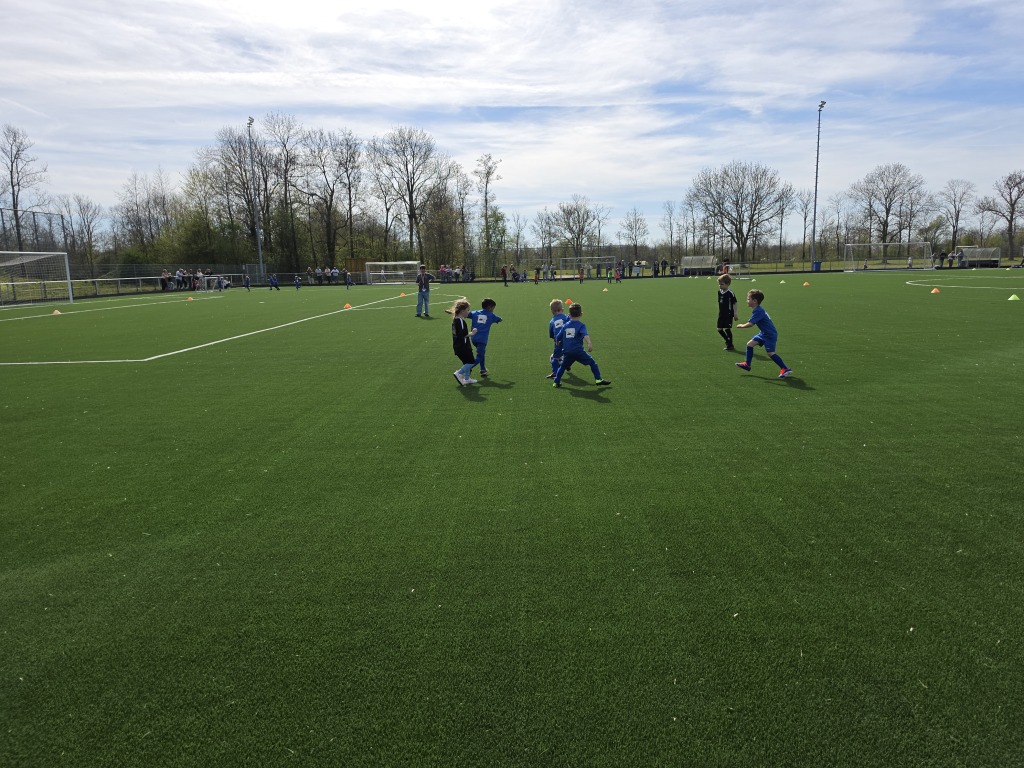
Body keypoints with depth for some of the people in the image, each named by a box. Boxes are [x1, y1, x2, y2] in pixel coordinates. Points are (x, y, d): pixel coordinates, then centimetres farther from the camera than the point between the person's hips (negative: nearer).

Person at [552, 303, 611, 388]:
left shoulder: (565, 325, 12)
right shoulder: (581, 325, -2)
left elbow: (557, 338, 18)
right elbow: (585, 335, -21)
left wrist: (557, 342, 40)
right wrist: (589, 344, -36)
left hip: (567, 352, 4)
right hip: (578, 351, -4)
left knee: (563, 366, 23)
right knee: (592, 362, 7)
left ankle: (556, 381, 19)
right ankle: (598, 379, 3)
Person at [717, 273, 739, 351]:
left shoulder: (730, 293, -16)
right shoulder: (719, 291, 4)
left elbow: (735, 303, -11)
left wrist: (735, 314, -11)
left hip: (729, 314, -7)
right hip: (721, 314, 7)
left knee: (727, 329, -6)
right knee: (719, 329, 9)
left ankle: (730, 345, 7)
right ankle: (728, 341, 29)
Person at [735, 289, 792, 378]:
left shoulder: (758, 311, -23)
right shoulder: (758, 310, 9)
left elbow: (750, 324, -25)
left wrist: (741, 325, -10)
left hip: (770, 335, -10)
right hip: (764, 333, 10)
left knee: (770, 353, -12)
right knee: (750, 344, 7)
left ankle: (785, 369, -5)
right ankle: (747, 364, 14)